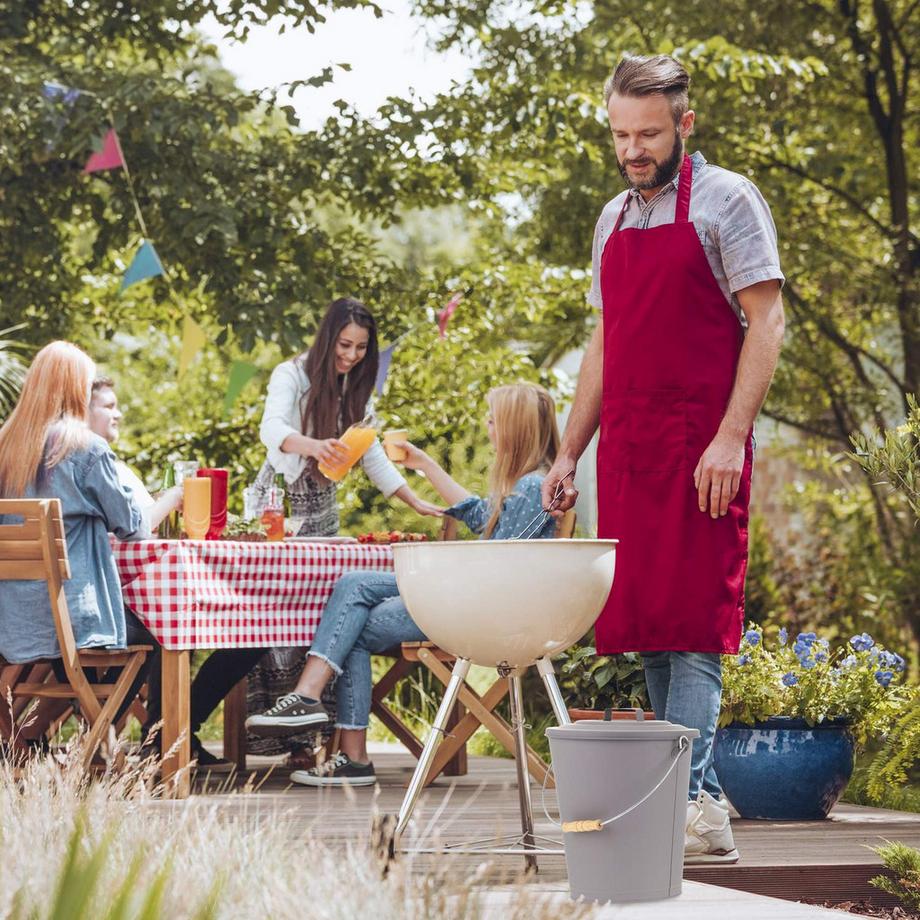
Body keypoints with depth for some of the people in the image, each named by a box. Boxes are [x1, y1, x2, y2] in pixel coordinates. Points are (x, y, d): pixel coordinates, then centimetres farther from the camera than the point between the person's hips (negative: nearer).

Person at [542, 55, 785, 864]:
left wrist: (730, 438, -18)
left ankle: (690, 798, -17)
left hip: (700, 448, -7)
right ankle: (699, 799, 8)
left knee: (693, 622, -13)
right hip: (626, 449, 7)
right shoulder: (615, 218, 19)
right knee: (645, 624, 3)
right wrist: (569, 454, 17)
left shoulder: (726, 201, -2)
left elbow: (766, 323, -8)